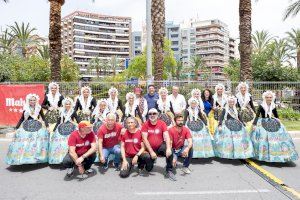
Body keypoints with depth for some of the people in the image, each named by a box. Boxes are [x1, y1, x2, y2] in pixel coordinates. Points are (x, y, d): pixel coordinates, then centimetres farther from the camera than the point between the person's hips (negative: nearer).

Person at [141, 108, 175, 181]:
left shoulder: (162, 123, -7)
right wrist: (151, 152, -20)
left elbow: (166, 136, -15)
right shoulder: (145, 124, -9)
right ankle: (151, 160, 32)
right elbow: (144, 139, -13)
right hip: (150, 148, 0)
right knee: (148, 169, -3)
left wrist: (168, 148, -31)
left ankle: (169, 171, -13)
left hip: (161, 146, 0)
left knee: (169, 152, -31)